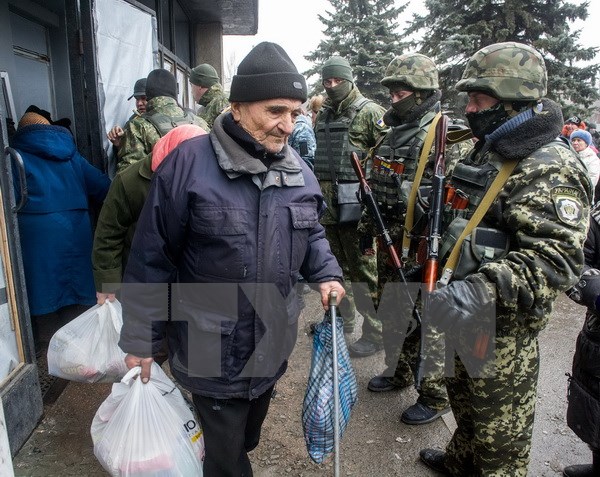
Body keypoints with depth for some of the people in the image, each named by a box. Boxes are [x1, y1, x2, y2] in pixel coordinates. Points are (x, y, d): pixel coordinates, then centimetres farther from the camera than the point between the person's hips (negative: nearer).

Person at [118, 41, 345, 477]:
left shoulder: (298, 171, 0)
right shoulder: (189, 164, -18)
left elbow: (311, 233, 15)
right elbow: (153, 259, -13)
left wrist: (327, 274, -3)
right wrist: (140, 340, -8)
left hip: (274, 345, 6)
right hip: (213, 352, -5)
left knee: (249, 435, 29)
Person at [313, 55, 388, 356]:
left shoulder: (369, 112, -7)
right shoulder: (323, 115, 14)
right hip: (328, 205, 8)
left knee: (363, 270, 0)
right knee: (336, 266, 19)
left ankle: (374, 333, 13)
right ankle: (342, 319, 36)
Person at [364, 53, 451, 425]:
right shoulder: (396, 130, 13)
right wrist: (370, 225, 20)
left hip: (422, 246, -9)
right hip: (390, 242, 9)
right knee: (390, 309, 20)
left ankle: (436, 395, 22)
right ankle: (399, 371, 40)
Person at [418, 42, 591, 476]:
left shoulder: (551, 169, -21)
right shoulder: (489, 149, 9)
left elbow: (556, 259, -32)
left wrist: (485, 289, -44)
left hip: (504, 326, -9)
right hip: (469, 314, 10)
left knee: (501, 426, 11)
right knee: (465, 398, 29)